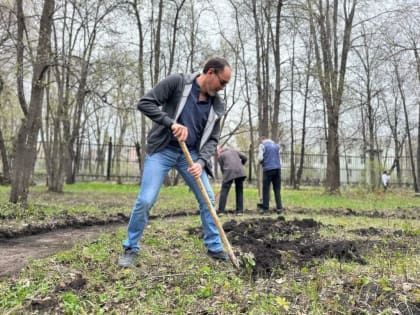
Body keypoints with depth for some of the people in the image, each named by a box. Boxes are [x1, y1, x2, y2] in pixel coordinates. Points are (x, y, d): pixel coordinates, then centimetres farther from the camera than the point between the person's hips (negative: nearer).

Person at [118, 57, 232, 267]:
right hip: (162, 150, -4)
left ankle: (214, 247, 19)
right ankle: (130, 248, 11)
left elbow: (212, 139, 3)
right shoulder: (177, 82, -11)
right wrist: (171, 123, -26)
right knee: (145, 200, -10)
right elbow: (145, 103, -15)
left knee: (207, 198, 2)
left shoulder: (217, 106, 2)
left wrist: (201, 162, -15)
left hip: (191, 153, 5)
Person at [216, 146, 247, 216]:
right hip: (240, 172, 3)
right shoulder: (234, 150, 25)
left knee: (224, 192, 2)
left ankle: (221, 211, -3)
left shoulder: (220, 156, 15)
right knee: (239, 191, 12)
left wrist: (225, 176, 27)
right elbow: (244, 158, 21)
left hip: (229, 172, -3)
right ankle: (240, 211, 12)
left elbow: (222, 168, 13)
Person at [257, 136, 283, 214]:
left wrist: (262, 162, 14)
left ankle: (265, 208, 2)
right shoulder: (276, 145, 20)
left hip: (268, 169, -4)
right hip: (277, 168, 5)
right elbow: (279, 158, 18)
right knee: (277, 189, 7)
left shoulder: (262, 145, 3)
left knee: (266, 189, 2)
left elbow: (260, 158, -5)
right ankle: (279, 208, 2)